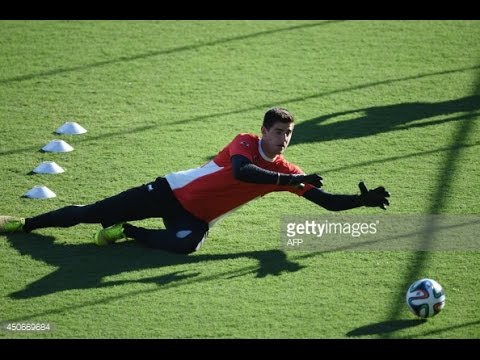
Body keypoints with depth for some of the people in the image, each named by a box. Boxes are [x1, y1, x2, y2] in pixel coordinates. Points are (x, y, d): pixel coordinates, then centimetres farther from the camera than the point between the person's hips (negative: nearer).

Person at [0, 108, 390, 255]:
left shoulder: (286, 170, -4)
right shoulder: (246, 142, -17)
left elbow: (327, 201, -3)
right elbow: (241, 172, -39)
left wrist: (363, 200, -18)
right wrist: (289, 181, -44)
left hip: (197, 218, 4)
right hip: (172, 191, -3)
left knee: (186, 244, -34)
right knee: (91, 213, -1)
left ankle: (126, 232, -8)